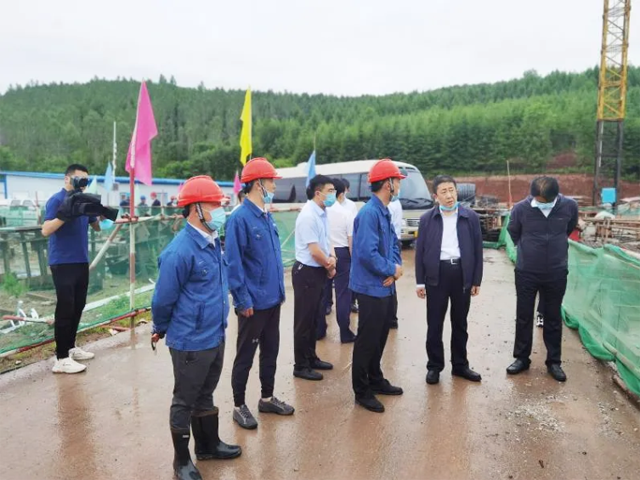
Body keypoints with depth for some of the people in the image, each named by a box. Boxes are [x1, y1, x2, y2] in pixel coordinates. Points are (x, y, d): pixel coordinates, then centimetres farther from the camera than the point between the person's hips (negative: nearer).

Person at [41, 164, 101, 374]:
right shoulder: (56, 200, -10)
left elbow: (96, 227, 18)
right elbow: (45, 230, -20)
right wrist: (65, 214, -32)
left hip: (81, 262, 8)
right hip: (63, 263, -7)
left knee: (78, 307, 14)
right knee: (65, 309, -6)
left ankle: (71, 347, 28)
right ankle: (61, 358, 0)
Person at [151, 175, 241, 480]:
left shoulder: (212, 242, 3)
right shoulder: (180, 251, -24)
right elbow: (162, 300, -14)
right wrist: (161, 331, 1)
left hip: (215, 336, 8)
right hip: (191, 342, -8)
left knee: (205, 396, 24)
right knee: (185, 402, 11)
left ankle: (208, 445, 43)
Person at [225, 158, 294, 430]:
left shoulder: (267, 217, 7)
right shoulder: (240, 218, -17)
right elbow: (234, 264, -18)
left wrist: (280, 290, 14)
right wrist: (243, 300, -17)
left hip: (273, 300, 8)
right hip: (253, 302, -8)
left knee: (271, 351, 19)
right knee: (245, 355, 8)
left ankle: (267, 398, 35)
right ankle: (239, 406, 24)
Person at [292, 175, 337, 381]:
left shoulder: (322, 213, 8)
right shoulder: (308, 216, -20)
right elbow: (314, 250, -22)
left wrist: (332, 258, -5)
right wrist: (329, 265, -5)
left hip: (319, 271, 9)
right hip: (307, 272, -9)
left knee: (314, 318, 19)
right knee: (304, 320, 2)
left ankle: (311, 358, 33)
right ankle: (301, 366, 14)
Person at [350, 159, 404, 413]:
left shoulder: (385, 212, 10)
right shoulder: (369, 213, -21)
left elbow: (393, 244, 15)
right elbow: (367, 253, -28)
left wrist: (396, 267, -5)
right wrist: (392, 269, -14)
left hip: (385, 287, 10)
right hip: (371, 288, -10)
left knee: (380, 337, 20)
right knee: (367, 340, 2)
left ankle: (376, 380, 36)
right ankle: (362, 391, 16)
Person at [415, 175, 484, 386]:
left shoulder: (471, 217, 2)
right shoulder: (427, 219, 0)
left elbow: (477, 249, 4)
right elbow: (420, 251, 1)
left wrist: (477, 280, 2)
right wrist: (420, 281, -2)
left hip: (462, 274, 1)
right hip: (436, 274, -1)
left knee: (460, 323, 13)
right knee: (434, 324, 5)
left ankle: (460, 365, 27)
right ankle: (434, 366, 19)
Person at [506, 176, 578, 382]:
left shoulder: (569, 206, -11)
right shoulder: (521, 208, -15)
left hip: (557, 273, 1)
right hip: (526, 272, -1)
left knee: (553, 318, 12)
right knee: (523, 317, 9)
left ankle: (554, 362, 25)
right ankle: (521, 358, 24)